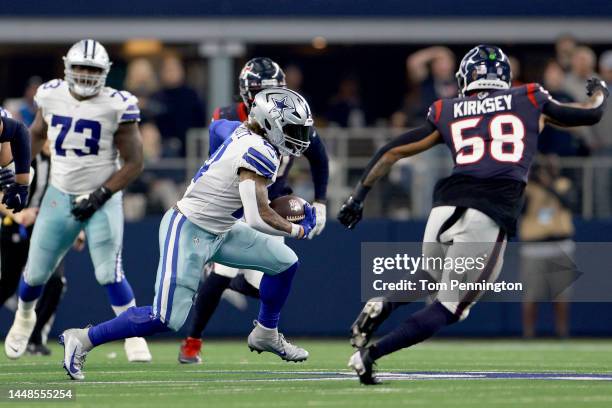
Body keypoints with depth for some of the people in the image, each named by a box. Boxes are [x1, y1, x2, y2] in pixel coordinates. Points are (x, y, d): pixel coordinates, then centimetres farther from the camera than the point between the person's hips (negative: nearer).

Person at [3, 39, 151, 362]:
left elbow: (133, 163, -10)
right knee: (36, 272, 10)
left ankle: (134, 339, 0)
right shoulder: (52, 96, -2)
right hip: (60, 196, 4)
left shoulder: (115, 107, -15)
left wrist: (100, 196, -16)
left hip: (101, 199, -4)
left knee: (109, 273, -15)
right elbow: (37, 133, 19)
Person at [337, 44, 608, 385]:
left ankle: (382, 306, 3)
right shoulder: (530, 102, 15)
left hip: (447, 205, 3)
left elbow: (392, 152, 18)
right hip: (491, 217, -3)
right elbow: (592, 114, 25)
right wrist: (599, 92, 47)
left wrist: (359, 197, 25)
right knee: (448, 309, 7)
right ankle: (370, 353, -8)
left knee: (434, 279, 32)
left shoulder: (447, 113, 19)